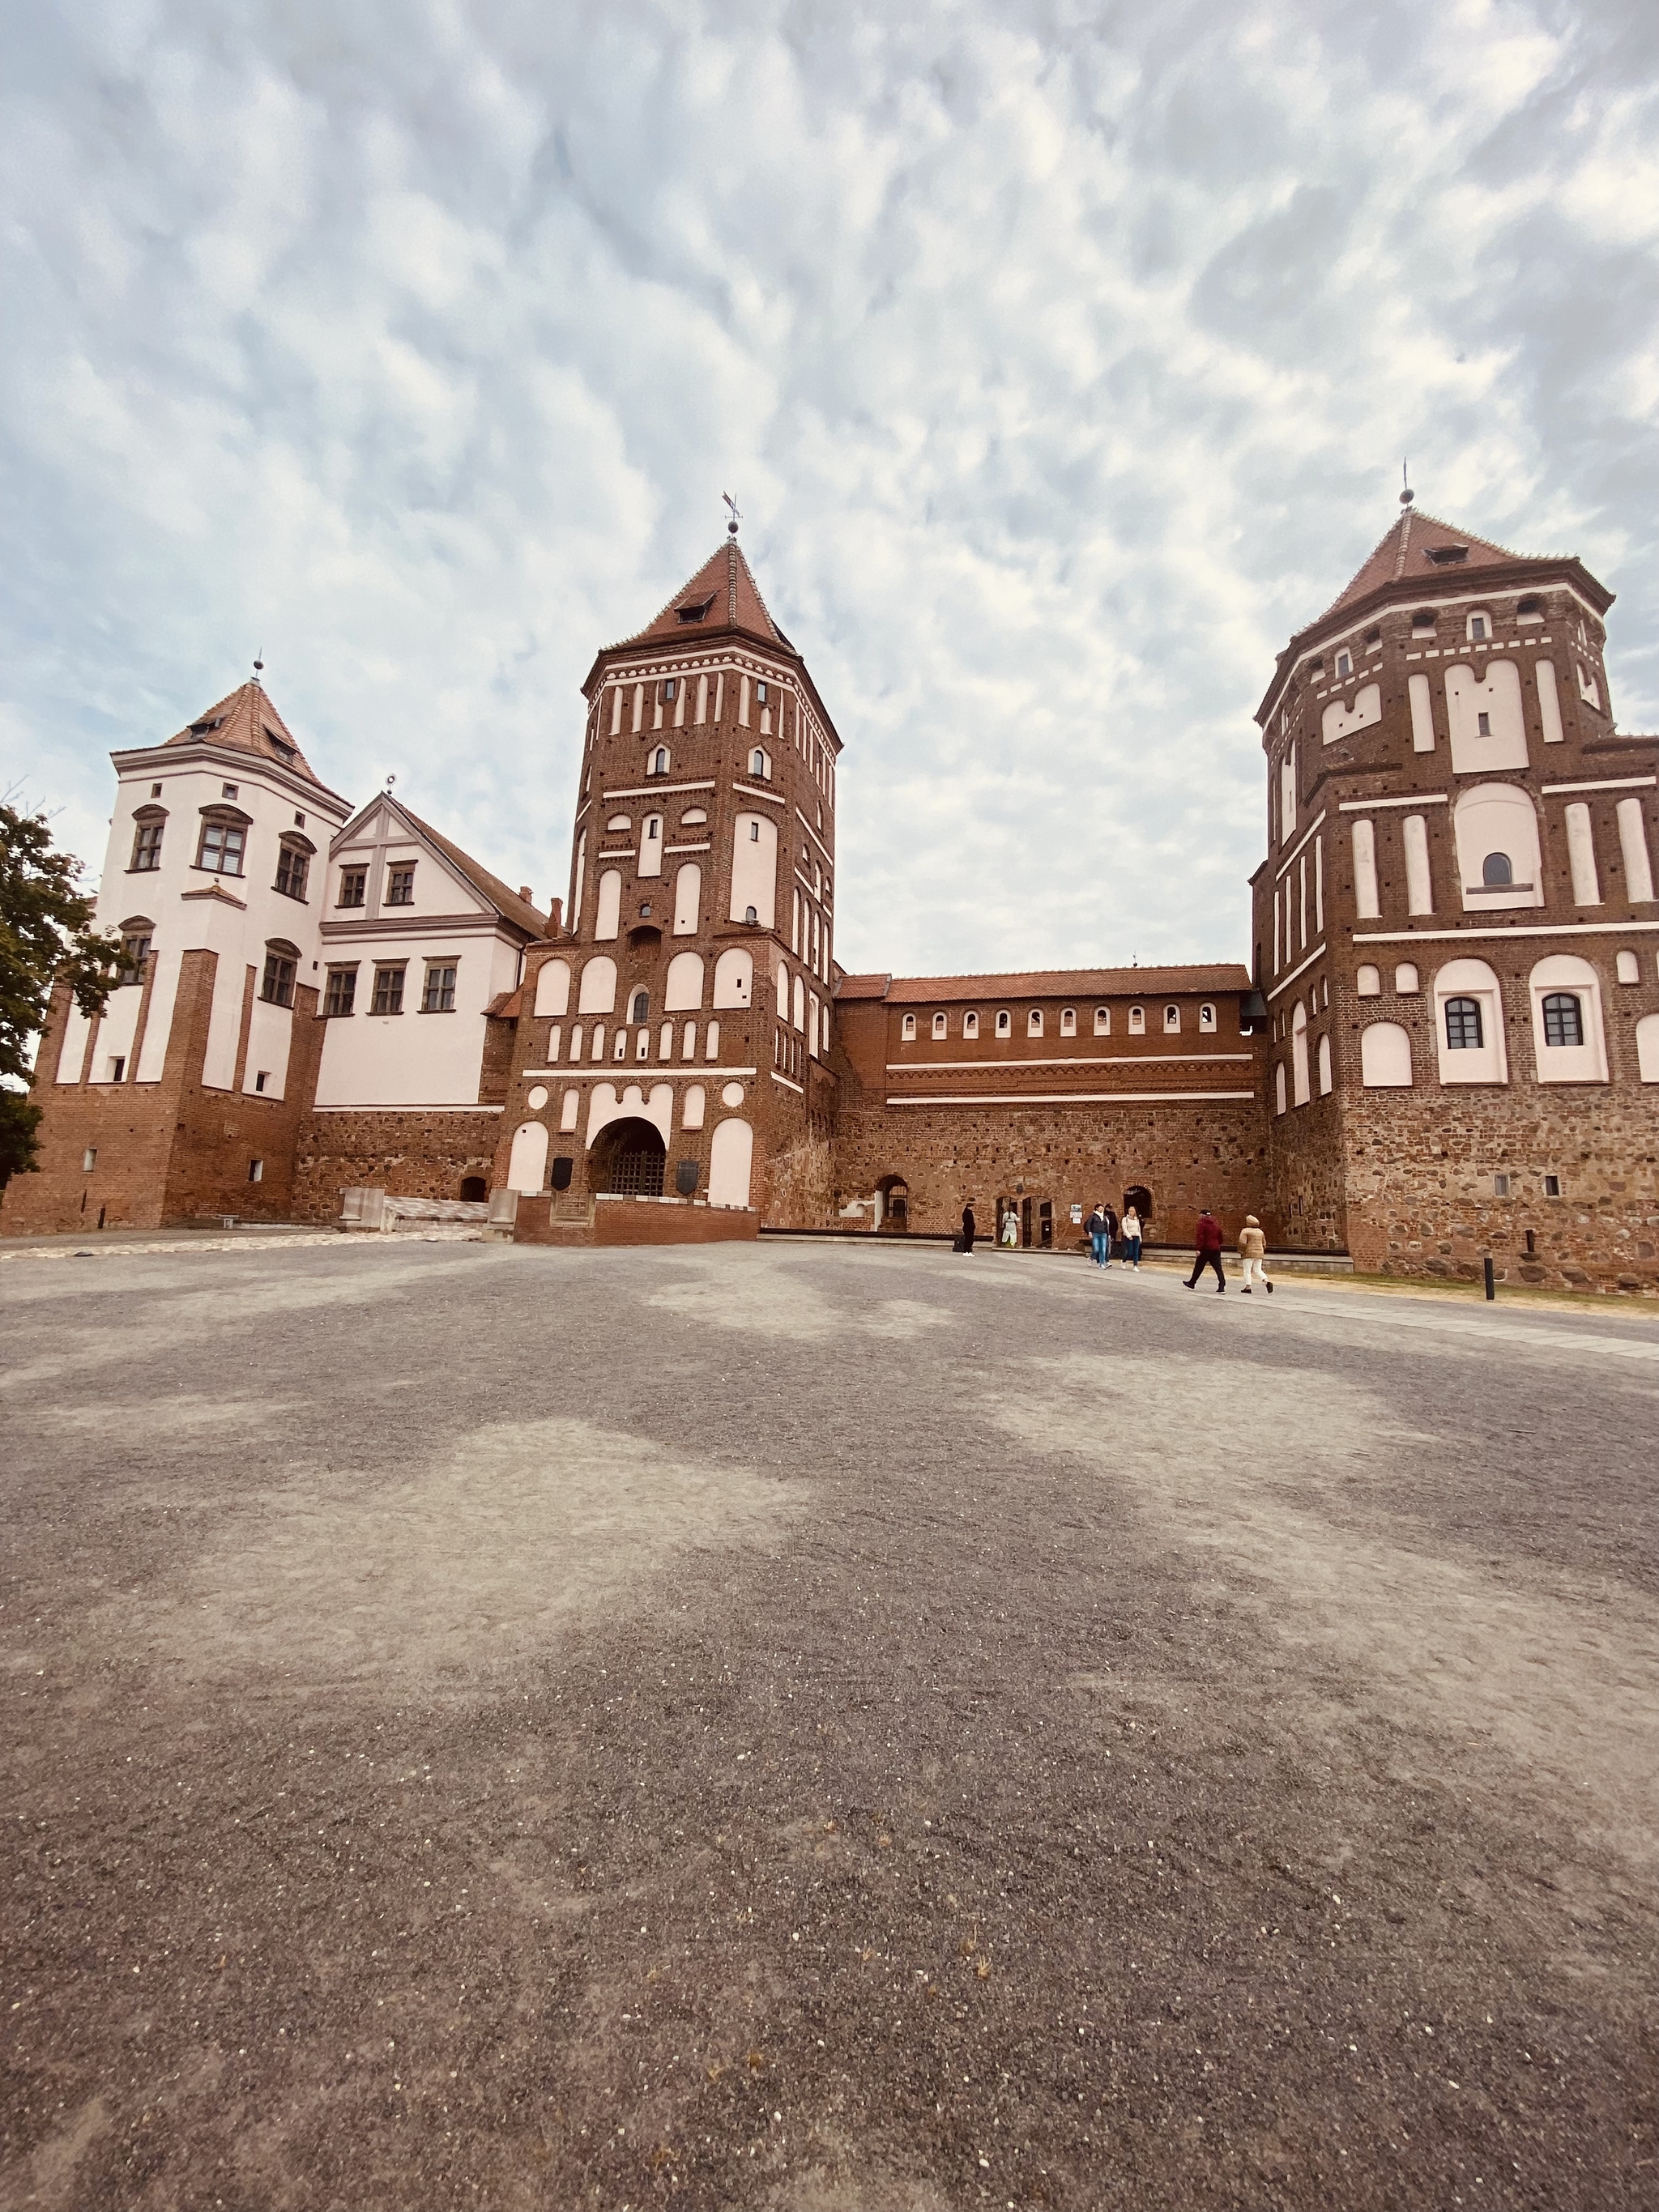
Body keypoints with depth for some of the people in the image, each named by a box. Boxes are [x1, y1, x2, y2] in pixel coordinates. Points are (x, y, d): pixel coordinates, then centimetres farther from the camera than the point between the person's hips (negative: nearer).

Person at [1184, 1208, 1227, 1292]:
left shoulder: (1202, 1224, -7)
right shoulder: (1216, 1224, 13)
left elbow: (1200, 1237, -17)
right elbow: (1220, 1238, 18)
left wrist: (1198, 1248, -18)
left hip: (1206, 1249, -5)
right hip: (1216, 1249, 5)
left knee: (1198, 1268, 8)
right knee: (1218, 1269, -1)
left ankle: (1192, 1284, 21)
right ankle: (1222, 1288, -12)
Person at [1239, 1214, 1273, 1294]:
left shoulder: (1245, 1231, -9)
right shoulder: (1260, 1231, 12)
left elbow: (1242, 1243, -17)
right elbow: (1264, 1244, 17)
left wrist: (1241, 1252, -6)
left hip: (1249, 1254, -6)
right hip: (1259, 1254, 6)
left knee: (1247, 1270, 1)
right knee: (1258, 1270, 10)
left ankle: (1248, 1287, -3)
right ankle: (1267, 1282, -12)